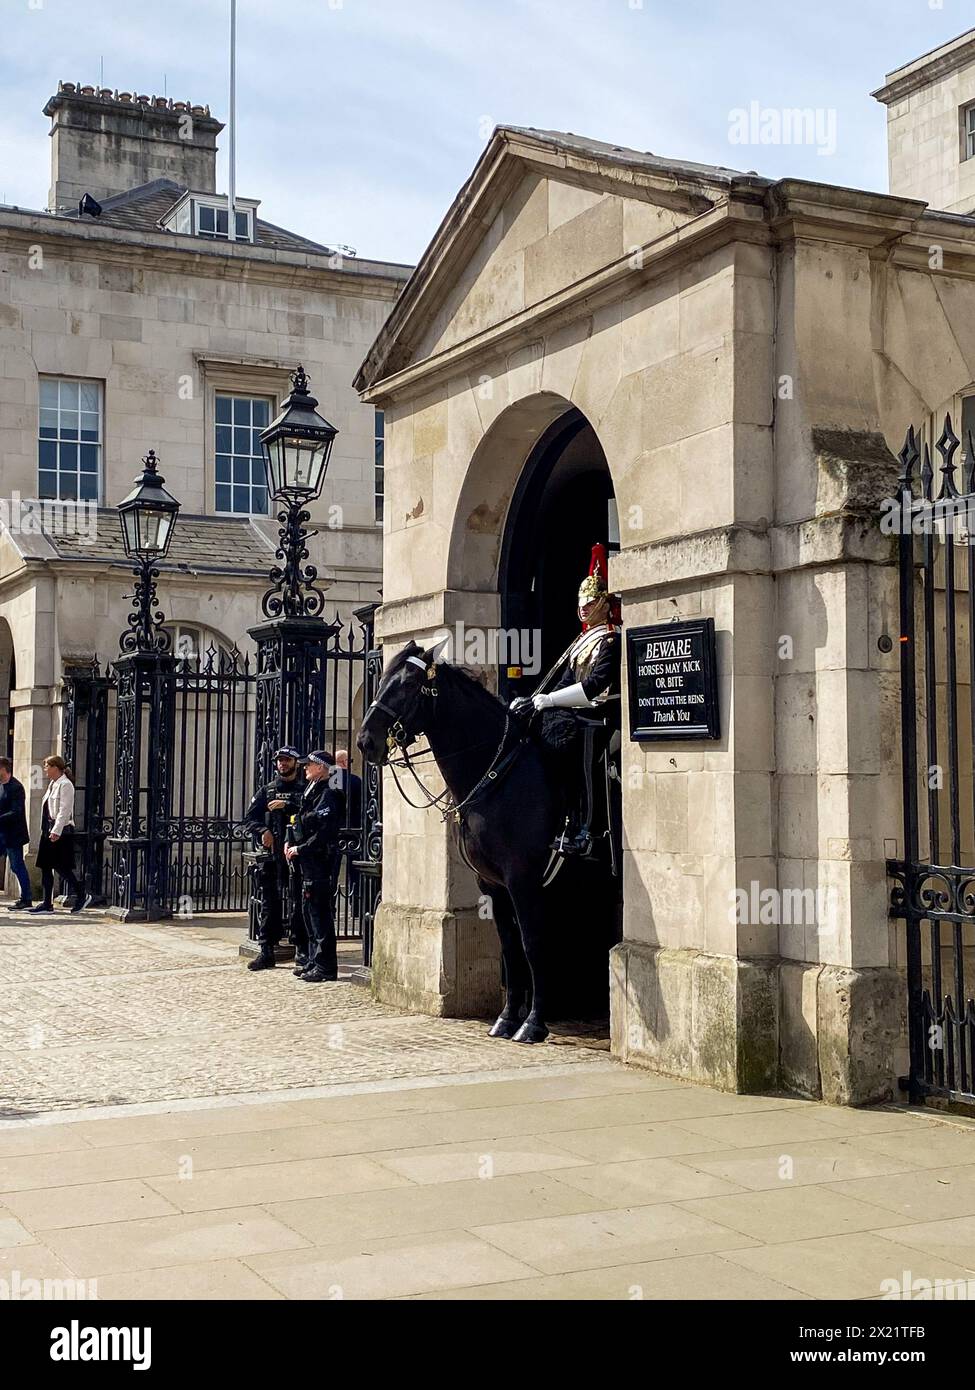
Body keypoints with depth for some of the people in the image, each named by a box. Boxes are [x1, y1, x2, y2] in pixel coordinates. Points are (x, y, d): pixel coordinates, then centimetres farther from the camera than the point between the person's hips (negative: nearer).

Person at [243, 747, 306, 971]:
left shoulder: (305, 789, 6)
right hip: (271, 854, 3)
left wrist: (287, 806, -17)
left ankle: (302, 950, 4)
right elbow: (250, 818, 11)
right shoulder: (267, 790, 16)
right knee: (268, 904, 4)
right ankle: (266, 951, 9)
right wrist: (263, 831, -7)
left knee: (297, 903, -3)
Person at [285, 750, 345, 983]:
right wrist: (291, 844, 10)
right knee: (309, 911, 13)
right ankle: (314, 962, 21)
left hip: (320, 862, -10)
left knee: (320, 914, -7)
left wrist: (300, 849, -15)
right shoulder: (311, 792, 18)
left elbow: (323, 834, -20)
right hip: (308, 863, 10)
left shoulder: (328, 795, -13)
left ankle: (325, 967, -3)